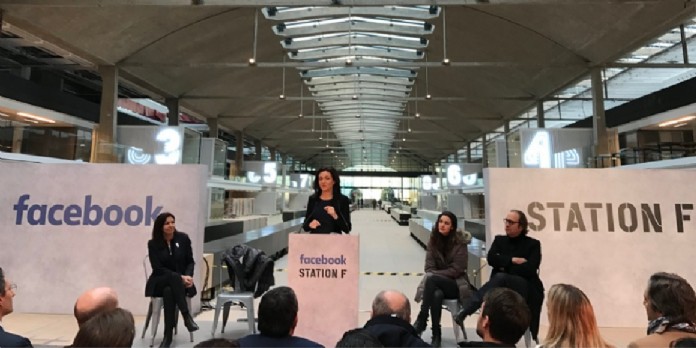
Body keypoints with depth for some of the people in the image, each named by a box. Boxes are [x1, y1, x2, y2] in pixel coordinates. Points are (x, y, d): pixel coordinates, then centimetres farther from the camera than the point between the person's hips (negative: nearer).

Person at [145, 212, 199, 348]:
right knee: (174, 278, -37)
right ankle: (187, 316, -36)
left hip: (181, 282, 1)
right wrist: (180, 277, -23)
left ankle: (168, 335, -30)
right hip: (160, 282, -1)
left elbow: (190, 262, 3)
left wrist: (188, 276, -18)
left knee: (169, 291, -35)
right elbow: (157, 268, -10)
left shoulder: (183, 238, 0)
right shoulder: (153, 244, -3)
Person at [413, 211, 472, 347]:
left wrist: (435, 274, -16)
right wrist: (433, 274, -21)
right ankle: (436, 335, -21)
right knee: (436, 295, -36)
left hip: (456, 284, -2)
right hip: (437, 283, 3)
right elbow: (429, 267, 1)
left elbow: (456, 270, -13)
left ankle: (421, 321, -28)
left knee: (432, 279, -35)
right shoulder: (433, 241, 3)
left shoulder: (460, 243, -9)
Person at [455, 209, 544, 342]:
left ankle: (466, 310, -42)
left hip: (524, 288, -3)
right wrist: (512, 260, -10)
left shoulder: (533, 244, 4)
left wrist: (505, 266, -4)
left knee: (501, 277, -35)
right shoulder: (499, 240, 15)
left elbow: (529, 269, -11)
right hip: (502, 286, 3)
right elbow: (491, 259, -2)